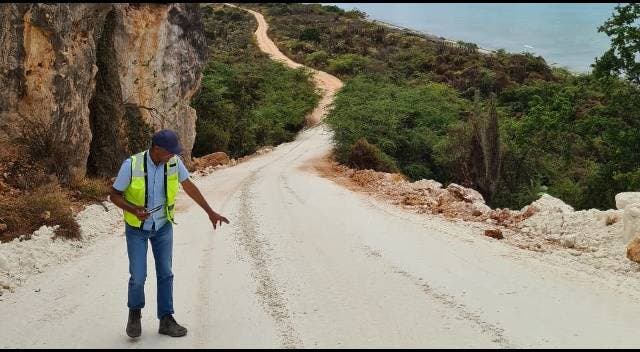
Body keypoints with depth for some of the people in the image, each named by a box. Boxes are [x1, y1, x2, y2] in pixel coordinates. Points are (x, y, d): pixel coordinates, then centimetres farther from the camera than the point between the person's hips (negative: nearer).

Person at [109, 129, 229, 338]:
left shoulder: (174, 162, -15)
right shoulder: (131, 165, -24)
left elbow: (189, 187, -1)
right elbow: (114, 195, -14)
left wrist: (210, 212, 2)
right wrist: (134, 209, -32)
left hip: (163, 226, 3)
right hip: (137, 227, -3)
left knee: (165, 273, 3)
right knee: (138, 276, -5)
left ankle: (166, 320, 14)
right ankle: (135, 313, 23)